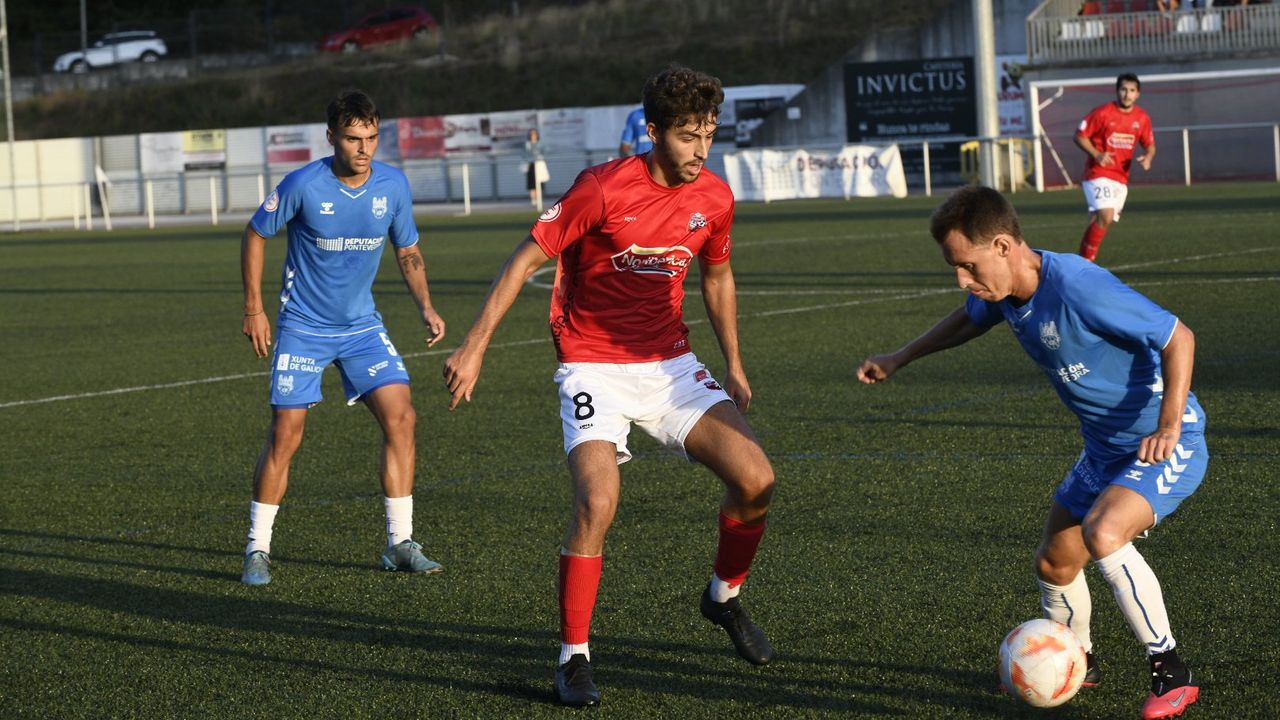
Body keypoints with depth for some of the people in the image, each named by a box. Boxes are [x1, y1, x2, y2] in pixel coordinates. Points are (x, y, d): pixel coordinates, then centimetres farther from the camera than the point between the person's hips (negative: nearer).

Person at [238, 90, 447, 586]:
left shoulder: (393, 185, -5)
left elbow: (408, 251, 9)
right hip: (302, 327, -3)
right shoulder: (303, 185, -16)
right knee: (285, 435, -7)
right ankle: (258, 549, 8)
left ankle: (400, 544, 1)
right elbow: (255, 235, -3)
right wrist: (254, 308, -4)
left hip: (362, 325, 3)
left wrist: (425, 306, -5)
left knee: (399, 417, -9)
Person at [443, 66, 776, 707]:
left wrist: (733, 364, 18)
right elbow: (525, 260, -12)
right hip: (593, 367, -5)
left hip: (670, 364, 5)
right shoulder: (603, 189, -18)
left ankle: (724, 595, 18)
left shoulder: (714, 198, -1)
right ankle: (574, 657, -7)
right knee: (597, 502, -24)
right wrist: (474, 347, -16)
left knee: (754, 476, -11)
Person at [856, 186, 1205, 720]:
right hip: (1104, 449, 9)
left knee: (1102, 534, -32)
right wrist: (898, 359, 21)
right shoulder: (1002, 289, -3)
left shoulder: (1078, 288, -30)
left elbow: (1178, 337, -24)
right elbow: (968, 320, 23)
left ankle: (1170, 673, -18)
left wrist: (1168, 425, -33)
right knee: (1053, 563, 15)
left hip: (1167, 447, -9)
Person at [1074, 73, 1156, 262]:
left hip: (1121, 179, 5)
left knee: (1100, 222, 5)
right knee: (1106, 216, -22)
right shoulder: (1102, 113, -8)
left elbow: (1150, 145, 17)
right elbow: (1079, 136, -3)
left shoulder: (1142, 118, 6)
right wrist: (1096, 154, -19)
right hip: (1098, 174, -5)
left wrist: (1148, 157, -6)